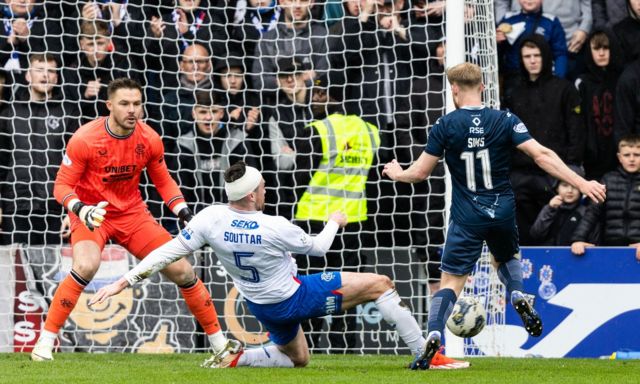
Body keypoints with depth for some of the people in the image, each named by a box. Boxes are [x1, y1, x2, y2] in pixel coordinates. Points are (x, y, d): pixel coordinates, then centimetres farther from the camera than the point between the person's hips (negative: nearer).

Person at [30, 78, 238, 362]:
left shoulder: (149, 139, -8)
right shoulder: (85, 139, -20)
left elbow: (163, 181, 8)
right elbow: (62, 186, -14)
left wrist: (184, 213, -6)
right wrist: (82, 210, -33)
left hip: (132, 213, 4)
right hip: (92, 214, -4)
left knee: (182, 271, -2)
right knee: (86, 266, -34)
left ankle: (219, 342, 16)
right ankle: (45, 341, -21)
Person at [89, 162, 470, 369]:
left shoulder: (210, 219, -18)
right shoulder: (276, 228, -28)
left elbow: (168, 252, -14)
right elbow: (318, 247, -8)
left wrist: (125, 281, -6)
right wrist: (335, 221, 13)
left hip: (263, 307, 6)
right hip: (295, 297, -6)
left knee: (297, 359, 31)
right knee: (380, 284, -1)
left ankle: (235, 359, 6)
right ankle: (425, 354, -1)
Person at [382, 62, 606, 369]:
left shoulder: (445, 125, -6)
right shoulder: (505, 121, -4)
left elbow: (421, 172, -1)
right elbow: (541, 155, -12)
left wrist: (397, 174, 21)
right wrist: (581, 183, -11)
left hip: (467, 217, -2)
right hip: (503, 211, 2)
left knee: (451, 280, -1)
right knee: (506, 259, 30)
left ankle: (433, 337, -19)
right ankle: (518, 297, 2)